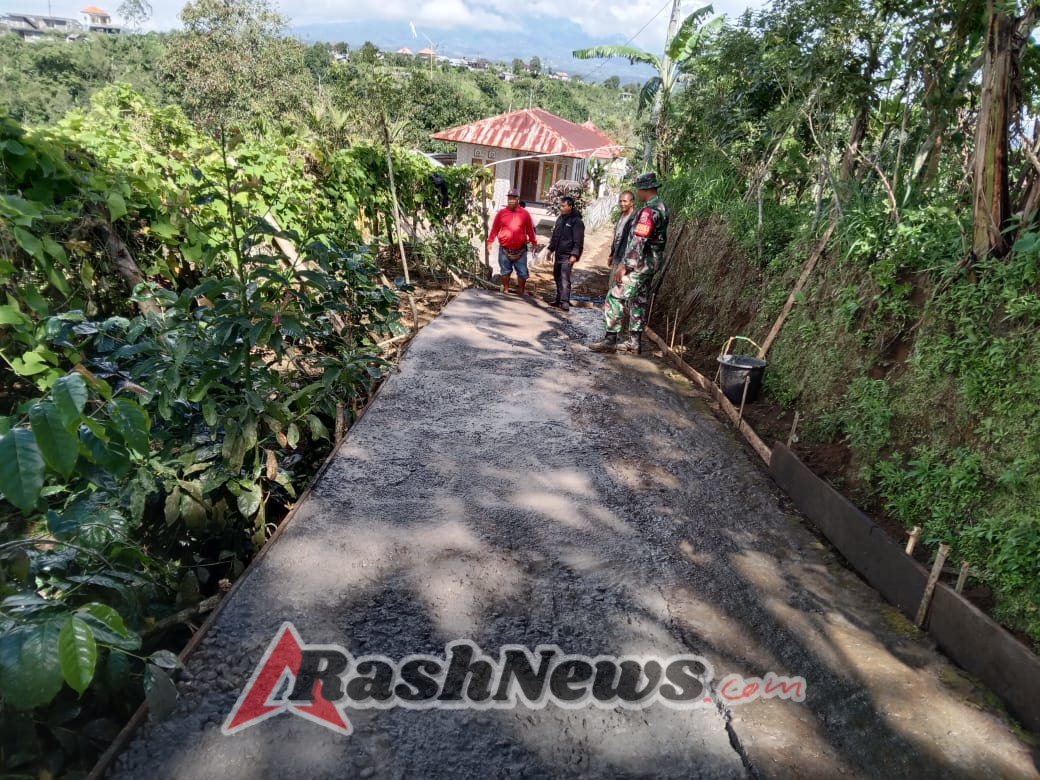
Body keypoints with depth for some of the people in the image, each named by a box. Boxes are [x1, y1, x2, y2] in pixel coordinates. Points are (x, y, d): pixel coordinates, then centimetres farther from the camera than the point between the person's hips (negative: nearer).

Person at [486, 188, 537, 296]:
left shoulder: (525, 213, -1)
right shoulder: (501, 213, 0)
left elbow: (530, 230, 4)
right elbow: (495, 229, 5)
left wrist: (534, 243, 8)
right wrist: (490, 241, 5)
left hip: (520, 250, 0)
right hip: (504, 249, 0)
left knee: (522, 272, 5)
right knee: (505, 271, 13)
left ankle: (521, 290, 22)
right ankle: (505, 289, 29)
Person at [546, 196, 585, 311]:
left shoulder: (577, 221, -12)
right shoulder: (560, 218, 13)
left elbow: (578, 241, -16)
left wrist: (574, 255, -23)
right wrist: (551, 248, 21)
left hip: (567, 255, -9)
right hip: (558, 254, 9)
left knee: (565, 279, -15)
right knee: (557, 276, 14)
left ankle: (565, 302, -17)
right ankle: (559, 299, 24)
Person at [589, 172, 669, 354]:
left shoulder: (649, 210, -19)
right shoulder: (662, 207, 12)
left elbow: (638, 241, -24)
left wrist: (624, 265, -22)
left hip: (640, 264, -10)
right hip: (650, 264, 10)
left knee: (615, 298, -7)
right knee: (638, 301, 14)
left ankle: (610, 339, -5)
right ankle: (634, 341, 19)